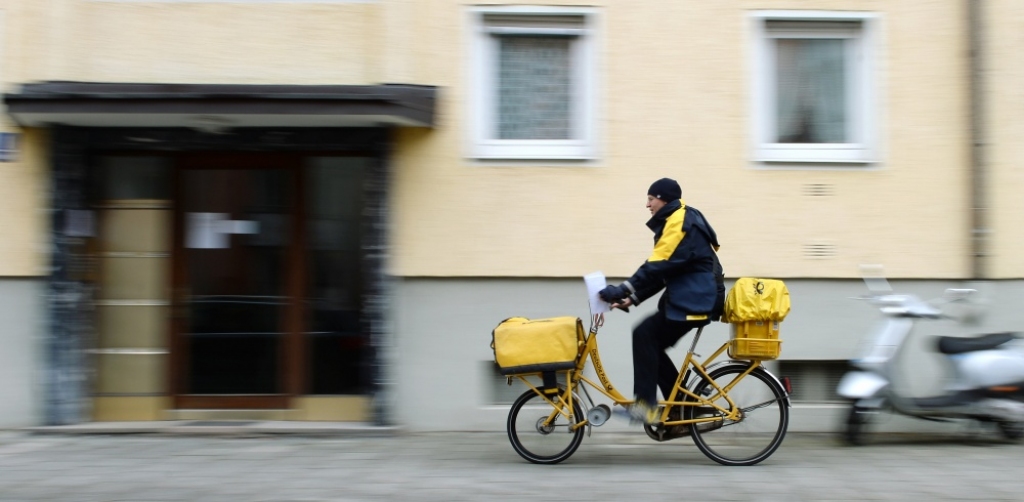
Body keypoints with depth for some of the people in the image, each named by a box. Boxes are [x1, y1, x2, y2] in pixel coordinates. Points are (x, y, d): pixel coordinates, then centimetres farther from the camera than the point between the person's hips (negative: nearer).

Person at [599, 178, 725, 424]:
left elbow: (658, 266, -23)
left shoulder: (680, 222, -13)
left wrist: (623, 290, -23)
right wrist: (632, 297, 10)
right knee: (651, 343, 7)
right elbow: (661, 271, 19)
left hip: (693, 301, -10)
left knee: (644, 335, -17)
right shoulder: (676, 222, 20)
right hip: (693, 298, 10)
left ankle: (645, 403, -18)